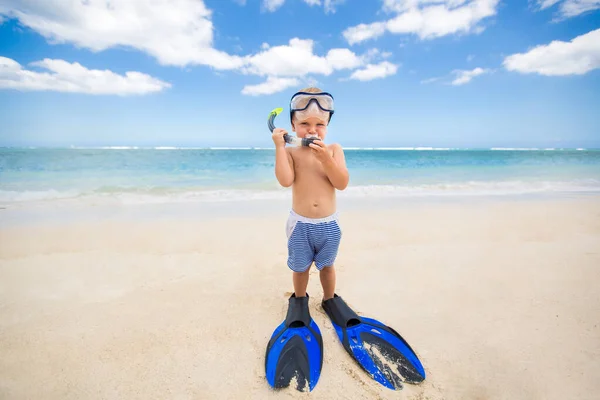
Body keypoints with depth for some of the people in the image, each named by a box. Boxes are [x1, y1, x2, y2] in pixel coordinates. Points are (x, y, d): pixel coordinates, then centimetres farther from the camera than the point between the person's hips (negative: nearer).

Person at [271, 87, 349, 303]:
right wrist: (279, 146, -21)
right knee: (300, 267, 18)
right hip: (300, 223, -1)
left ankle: (329, 299, 46)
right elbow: (285, 180, -22)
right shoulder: (290, 152, -6)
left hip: (328, 224, 1)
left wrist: (325, 158, -26)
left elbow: (342, 184, -13)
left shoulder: (333, 149, -3)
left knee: (327, 265, 21)